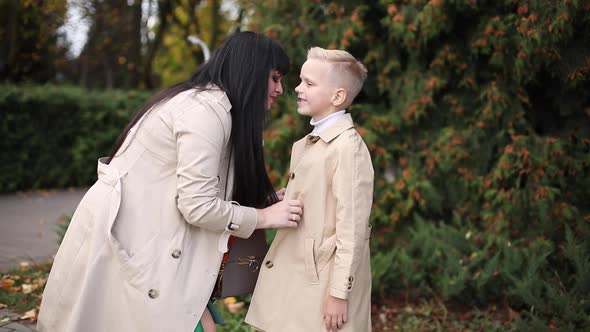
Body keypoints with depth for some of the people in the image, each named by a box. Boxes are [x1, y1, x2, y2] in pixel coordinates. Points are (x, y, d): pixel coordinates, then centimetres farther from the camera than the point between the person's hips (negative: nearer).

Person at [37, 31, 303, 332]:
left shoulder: (209, 103, 14)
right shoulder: (207, 109, -17)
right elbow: (198, 206, -21)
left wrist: (272, 202, 6)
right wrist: (263, 217, -9)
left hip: (142, 240, 9)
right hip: (123, 243, -9)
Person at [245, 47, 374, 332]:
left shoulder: (347, 146, -15)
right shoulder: (307, 144, 12)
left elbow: (352, 227, -17)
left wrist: (339, 293, -17)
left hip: (321, 286, -8)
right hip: (293, 281, 8)